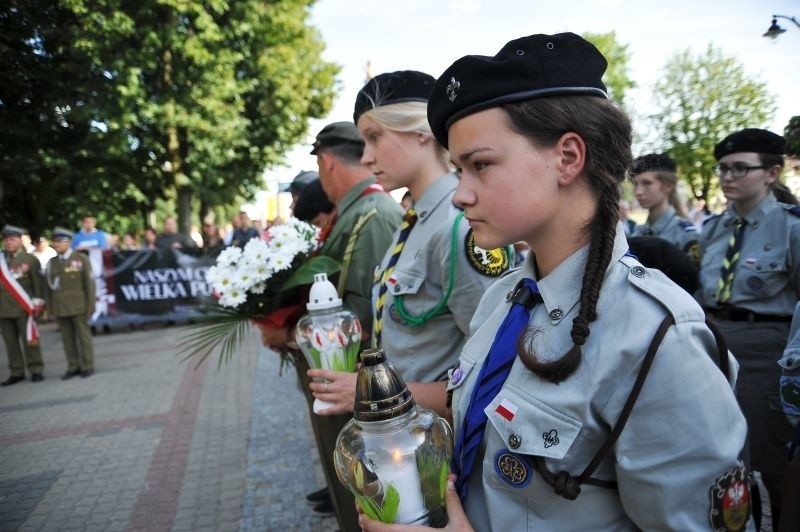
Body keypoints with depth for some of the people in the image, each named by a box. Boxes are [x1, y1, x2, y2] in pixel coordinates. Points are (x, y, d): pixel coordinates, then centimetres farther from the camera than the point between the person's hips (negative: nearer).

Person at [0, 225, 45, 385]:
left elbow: (38, 282, -1)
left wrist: (37, 303, -6)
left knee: (30, 339, 0)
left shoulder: (30, 259, 1)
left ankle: (36, 370, 8)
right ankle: (16, 372, 15)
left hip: (23, 308, -3)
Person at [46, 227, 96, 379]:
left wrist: (91, 306, -11)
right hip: (61, 308, 4)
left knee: (83, 336, 1)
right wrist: (51, 309, 7)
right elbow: (49, 287, 10)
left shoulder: (81, 259, -5)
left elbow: (89, 283, -7)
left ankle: (88, 366, 10)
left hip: (78, 306, -4)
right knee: (67, 338, 7)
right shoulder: (52, 262, 7)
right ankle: (73, 367, 15)